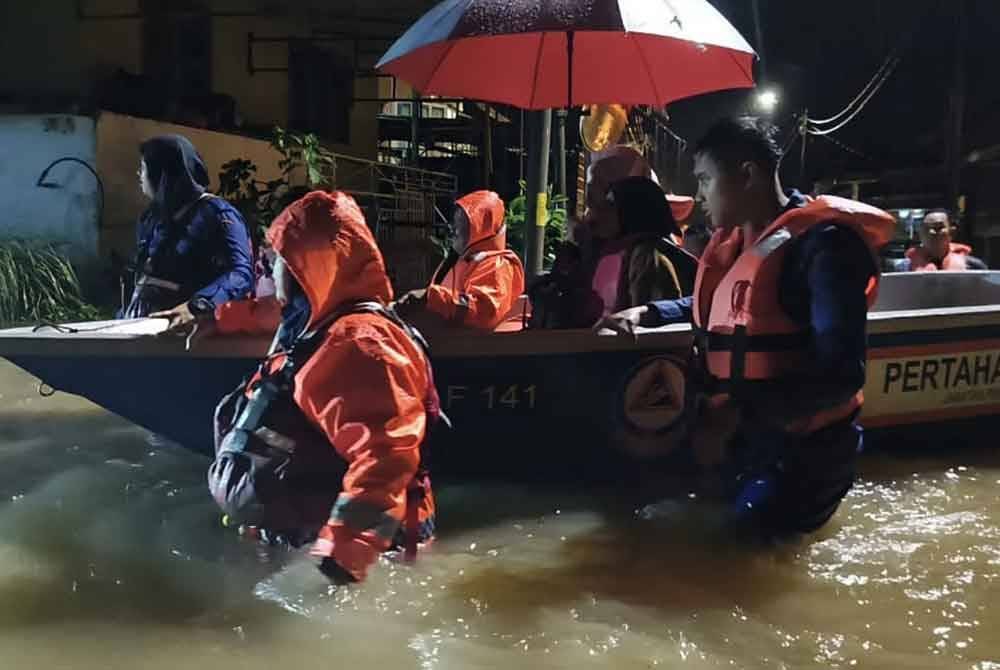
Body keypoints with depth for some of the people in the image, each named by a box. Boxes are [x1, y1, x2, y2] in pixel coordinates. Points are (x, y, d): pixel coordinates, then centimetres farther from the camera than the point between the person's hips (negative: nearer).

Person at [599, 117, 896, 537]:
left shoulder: (821, 243, -21)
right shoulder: (733, 243, 7)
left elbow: (841, 374, -28)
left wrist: (738, 412, -34)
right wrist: (647, 313, 10)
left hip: (799, 450, -9)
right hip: (736, 440, 9)